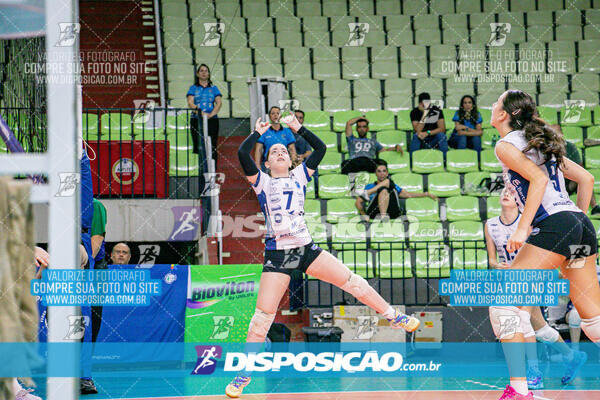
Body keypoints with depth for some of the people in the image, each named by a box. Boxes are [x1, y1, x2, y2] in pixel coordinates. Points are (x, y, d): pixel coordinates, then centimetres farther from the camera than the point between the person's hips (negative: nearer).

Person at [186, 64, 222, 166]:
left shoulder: (213, 88, 14)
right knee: (198, 147, -6)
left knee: (212, 148, -5)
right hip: (197, 120, -1)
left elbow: (219, 103, 3)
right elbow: (190, 103, -2)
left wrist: (211, 114, -15)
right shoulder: (193, 88, 11)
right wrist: (201, 113, -18)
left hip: (212, 120, 1)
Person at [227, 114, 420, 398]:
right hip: (277, 255, -3)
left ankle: (393, 316, 17)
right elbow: (242, 154, -9)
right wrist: (259, 132, 3)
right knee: (263, 315, -7)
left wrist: (298, 127, 9)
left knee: (351, 281, 1)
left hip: (306, 249, 3)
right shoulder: (262, 182, 5)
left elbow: (320, 148, 9)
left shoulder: (299, 176, 14)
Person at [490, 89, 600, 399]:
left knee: (504, 306, -4)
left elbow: (539, 178, -14)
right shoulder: (542, 143, 25)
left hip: (553, 225, -8)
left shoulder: (506, 145, 2)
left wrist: (522, 228, -17)